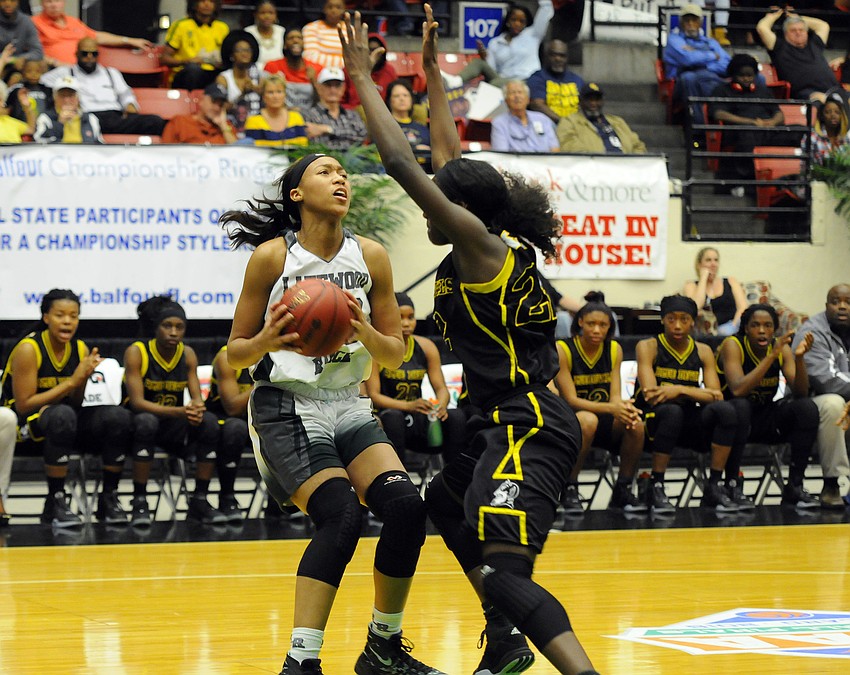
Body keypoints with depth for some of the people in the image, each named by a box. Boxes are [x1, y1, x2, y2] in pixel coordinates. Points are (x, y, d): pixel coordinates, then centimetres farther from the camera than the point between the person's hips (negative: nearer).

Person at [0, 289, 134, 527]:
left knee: (119, 417, -19)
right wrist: (71, 382, -20)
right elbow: (23, 405, -17)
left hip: (64, 424, 6)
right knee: (62, 414, -39)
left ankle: (108, 498, -6)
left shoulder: (80, 349, 3)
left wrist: (84, 378, -14)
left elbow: (77, 405, 7)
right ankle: (55, 502, -28)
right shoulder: (28, 349, -14)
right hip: (26, 425, -6)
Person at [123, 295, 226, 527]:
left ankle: (199, 500, -14)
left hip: (174, 428, 4)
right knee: (146, 421, -38)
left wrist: (197, 409, -29)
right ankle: (139, 502, -29)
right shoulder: (136, 352, -13)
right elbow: (137, 402, -21)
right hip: (140, 422, -4)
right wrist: (180, 411, -35)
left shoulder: (187, 354, 0)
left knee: (209, 422, -23)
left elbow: (197, 398, -2)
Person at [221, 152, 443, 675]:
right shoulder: (272, 256, -7)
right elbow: (235, 354, -1)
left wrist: (363, 330, -14)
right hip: (286, 409, -4)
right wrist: (270, 340, -23)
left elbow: (395, 355, 7)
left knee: (406, 505, -16)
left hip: (349, 406, 5)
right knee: (341, 514, -25)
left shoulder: (371, 256, 3)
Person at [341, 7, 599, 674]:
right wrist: (432, 70, 30)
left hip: (527, 428, -10)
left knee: (504, 573, -23)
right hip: (511, 422, 10)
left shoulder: (480, 242, -11)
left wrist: (363, 76, -6)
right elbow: (448, 155, 25)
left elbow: (403, 164, -14)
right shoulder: (497, 246, 11)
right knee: (446, 502, 35)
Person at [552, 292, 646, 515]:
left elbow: (615, 396, -2)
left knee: (636, 424, -27)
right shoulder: (563, 350, -12)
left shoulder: (614, 350, 3)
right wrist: (612, 408, -31)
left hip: (605, 421, 4)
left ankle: (623, 491, -10)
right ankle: (569, 490, -23)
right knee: (588, 420, -39)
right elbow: (571, 400, -17)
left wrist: (625, 409, -28)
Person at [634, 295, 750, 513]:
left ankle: (715, 487, -19)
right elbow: (651, 393, -15)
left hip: (690, 424, 4)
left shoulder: (703, 351, 11)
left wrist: (681, 390, -20)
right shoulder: (648, 347, -1)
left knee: (726, 409, -24)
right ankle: (656, 488, -27)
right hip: (653, 419, -4)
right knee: (671, 411, -38)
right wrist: (701, 393, -12)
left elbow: (716, 397, -2)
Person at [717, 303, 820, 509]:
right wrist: (771, 356, -33)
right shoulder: (733, 345, -15)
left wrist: (799, 358, -28)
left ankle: (795, 486, -17)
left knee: (807, 407, -19)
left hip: (765, 419, 5)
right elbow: (738, 390, -31)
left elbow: (800, 393, -12)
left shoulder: (781, 348, -2)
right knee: (739, 407, -38)